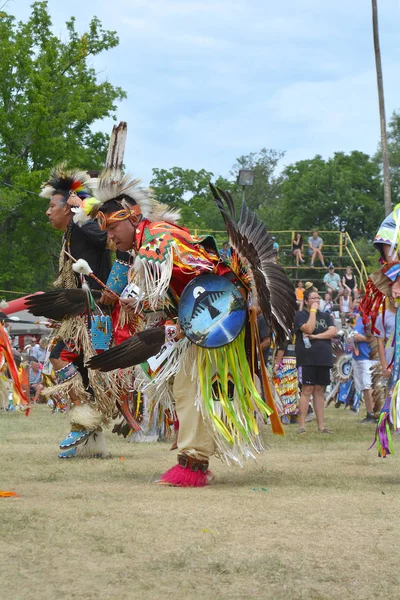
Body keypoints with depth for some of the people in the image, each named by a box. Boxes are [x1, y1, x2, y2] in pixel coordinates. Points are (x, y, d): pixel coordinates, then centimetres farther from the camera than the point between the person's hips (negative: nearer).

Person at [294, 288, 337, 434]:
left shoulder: (326, 316, 16)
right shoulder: (300, 315, 1)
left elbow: (333, 332, 1)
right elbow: (308, 328, -17)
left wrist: (315, 336, -10)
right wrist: (313, 311, -10)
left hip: (323, 359, 5)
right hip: (307, 359, -5)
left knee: (319, 391, 7)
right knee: (307, 390, -9)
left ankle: (321, 425, 9)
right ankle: (302, 425, -8)